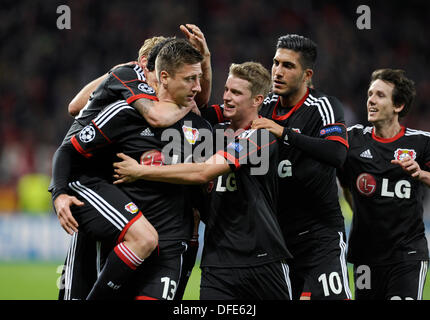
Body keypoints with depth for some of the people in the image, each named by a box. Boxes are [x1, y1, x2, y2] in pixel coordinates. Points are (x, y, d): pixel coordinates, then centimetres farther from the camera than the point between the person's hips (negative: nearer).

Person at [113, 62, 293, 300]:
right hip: (217, 263, 6)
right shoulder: (219, 132, 13)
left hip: (263, 261, -5)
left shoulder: (262, 137, -12)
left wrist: (140, 172, -17)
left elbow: (203, 173, -20)